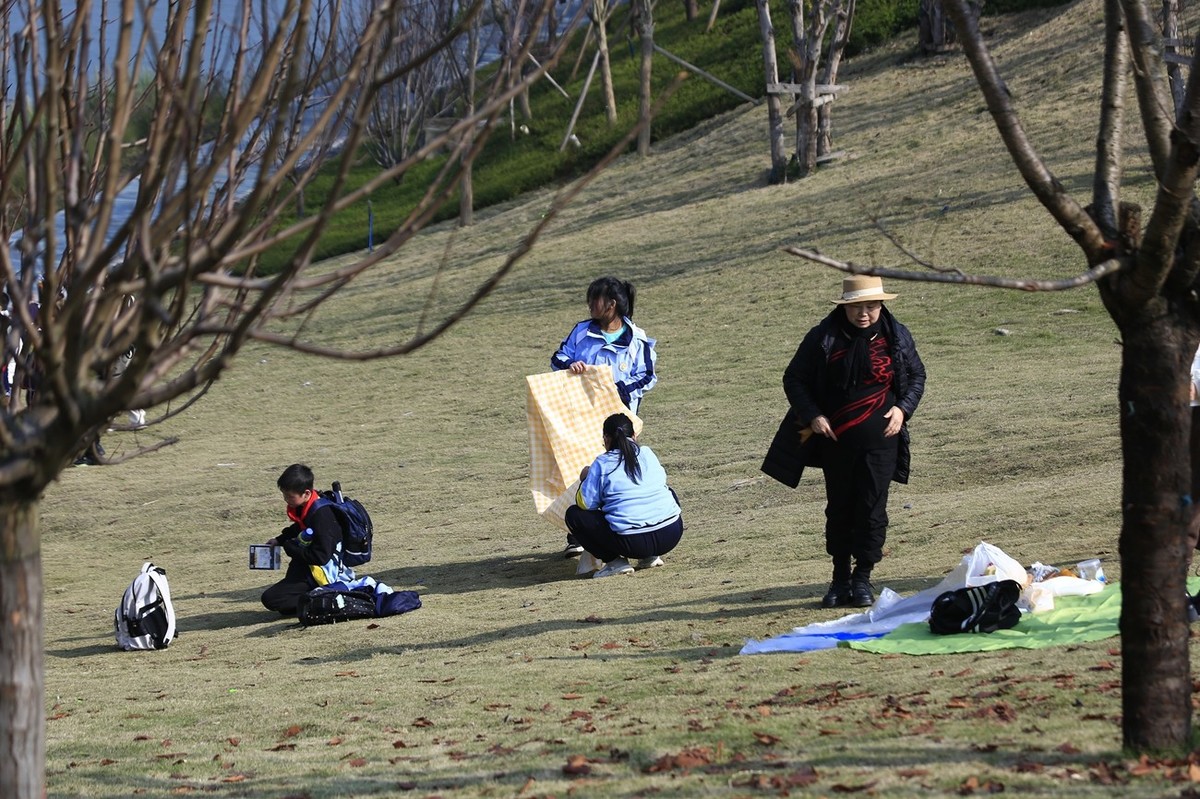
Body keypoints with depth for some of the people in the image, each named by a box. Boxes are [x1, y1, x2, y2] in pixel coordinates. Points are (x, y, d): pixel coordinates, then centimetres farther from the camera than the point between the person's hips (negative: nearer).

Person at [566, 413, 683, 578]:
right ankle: (652, 556, 21)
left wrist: (584, 480, 20)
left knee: (574, 515, 11)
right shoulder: (648, 454, 11)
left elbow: (585, 503, -1)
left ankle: (614, 561, 1)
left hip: (632, 543, -4)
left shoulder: (602, 464, 0)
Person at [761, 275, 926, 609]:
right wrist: (813, 416, -8)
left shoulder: (897, 337, 2)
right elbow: (794, 379, 5)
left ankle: (862, 578, 7)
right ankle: (840, 578, 19)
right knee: (839, 509, 8)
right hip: (835, 442, 0)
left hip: (879, 441, 0)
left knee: (872, 509, -3)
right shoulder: (823, 338, -3)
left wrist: (902, 409, -2)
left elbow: (917, 376, 15)